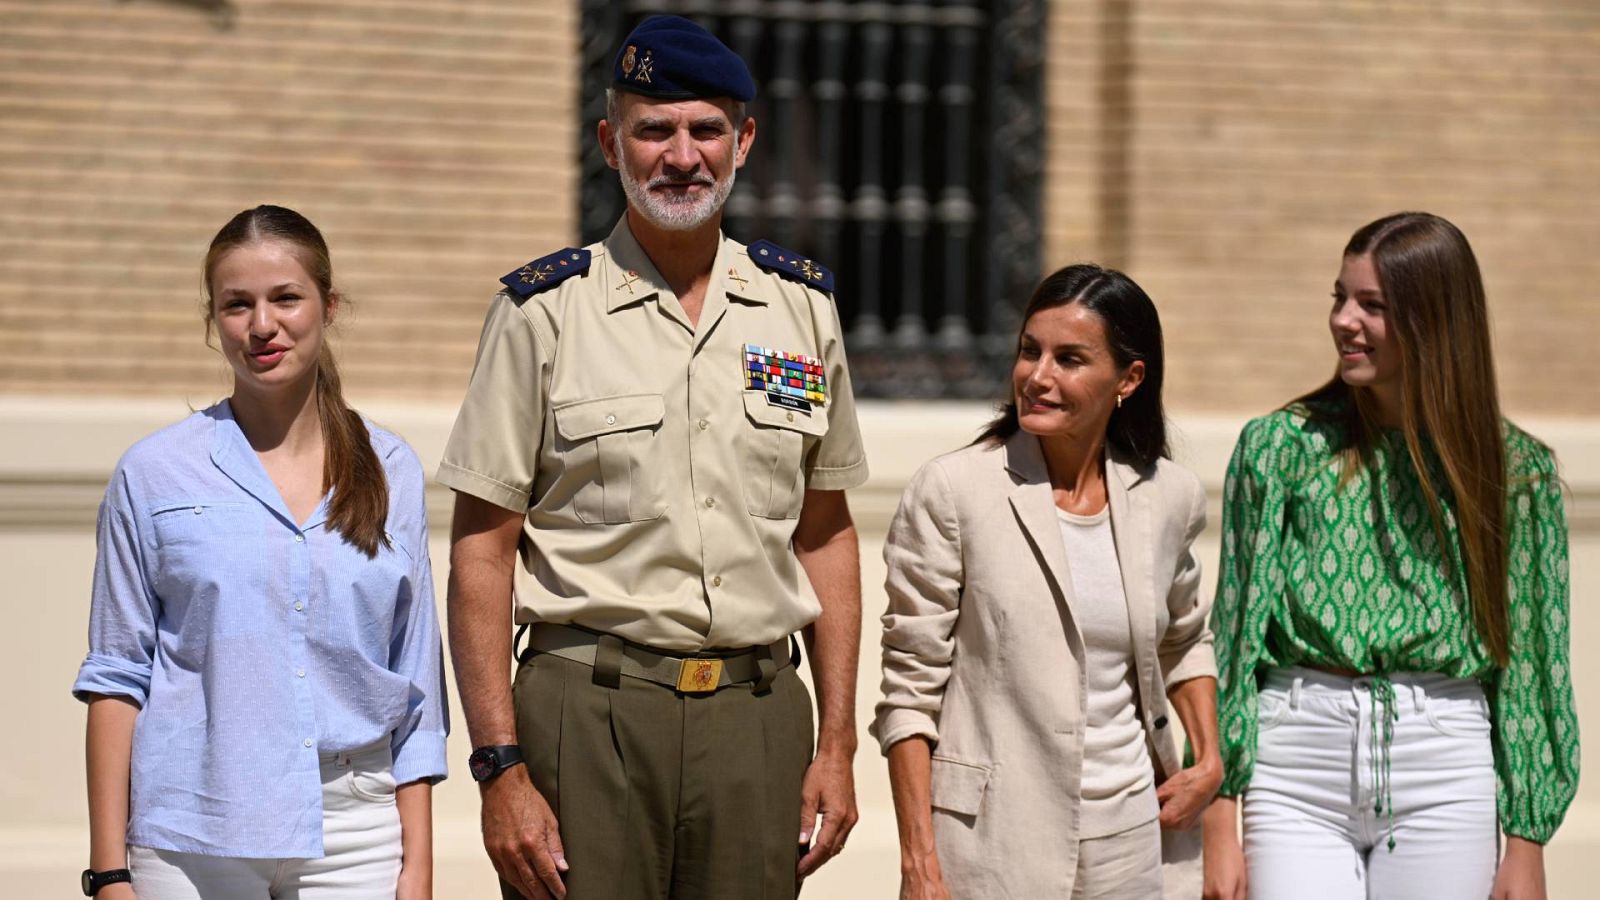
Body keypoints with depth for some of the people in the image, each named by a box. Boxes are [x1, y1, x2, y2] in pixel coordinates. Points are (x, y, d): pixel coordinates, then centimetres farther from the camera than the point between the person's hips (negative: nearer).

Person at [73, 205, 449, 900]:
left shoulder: (392, 472, 9)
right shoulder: (154, 474, 4)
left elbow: (416, 691, 10)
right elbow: (116, 679, 3)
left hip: (354, 842, 1)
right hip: (192, 842, -1)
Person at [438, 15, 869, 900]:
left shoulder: (802, 305, 10)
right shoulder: (543, 310, -1)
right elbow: (482, 548, -2)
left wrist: (837, 744, 9)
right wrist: (500, 768, -10)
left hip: (758, 716, 3)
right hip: (589, 710, -3)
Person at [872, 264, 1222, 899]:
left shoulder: (1169, 498, 5)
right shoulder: (952, 491, -7)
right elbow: (910, 690, -7)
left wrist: (1208, 762, 10)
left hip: (1127, 839, 4)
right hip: (990, 842, -4)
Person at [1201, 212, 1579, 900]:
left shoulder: (1515, 469, 4)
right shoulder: (1280, 447, 3)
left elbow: (1529, 656, 7)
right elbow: (1235, 632, 4)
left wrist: (1527, 845, 5)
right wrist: (1220, 825, -1)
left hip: (1446, 774, 0)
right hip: (1298, 766, 0)